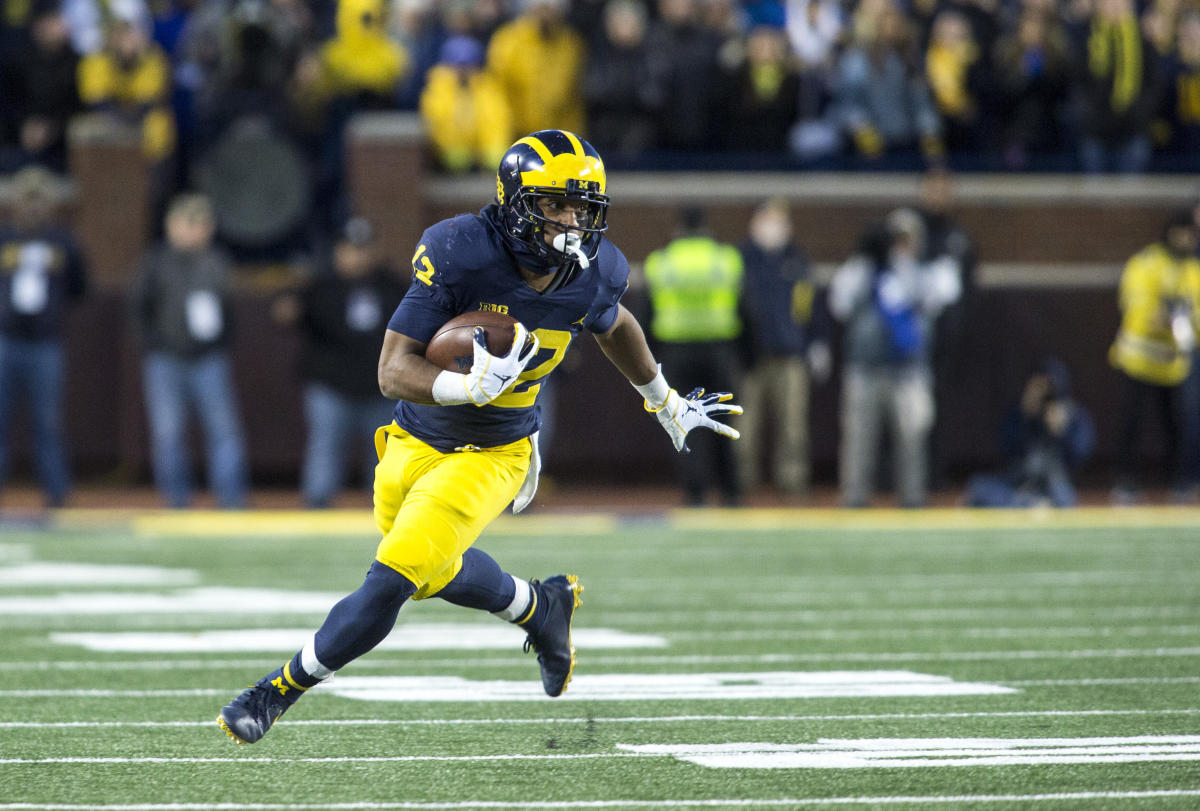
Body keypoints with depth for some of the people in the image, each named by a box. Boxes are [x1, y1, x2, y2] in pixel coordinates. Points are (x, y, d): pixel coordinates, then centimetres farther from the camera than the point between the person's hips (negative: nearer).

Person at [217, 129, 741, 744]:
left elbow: (613, 325, 14)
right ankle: (540, 606, 51)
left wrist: (665, 401, 27)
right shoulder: (459, 254, -25)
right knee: (435, 572, 22)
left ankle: (278, 691, 2)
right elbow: (393, 372, -26)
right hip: (417, 443, 0)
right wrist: (472, 387, -45)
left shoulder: (594, 275, -13)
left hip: (493, 457, 0)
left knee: (391, 580, -15)